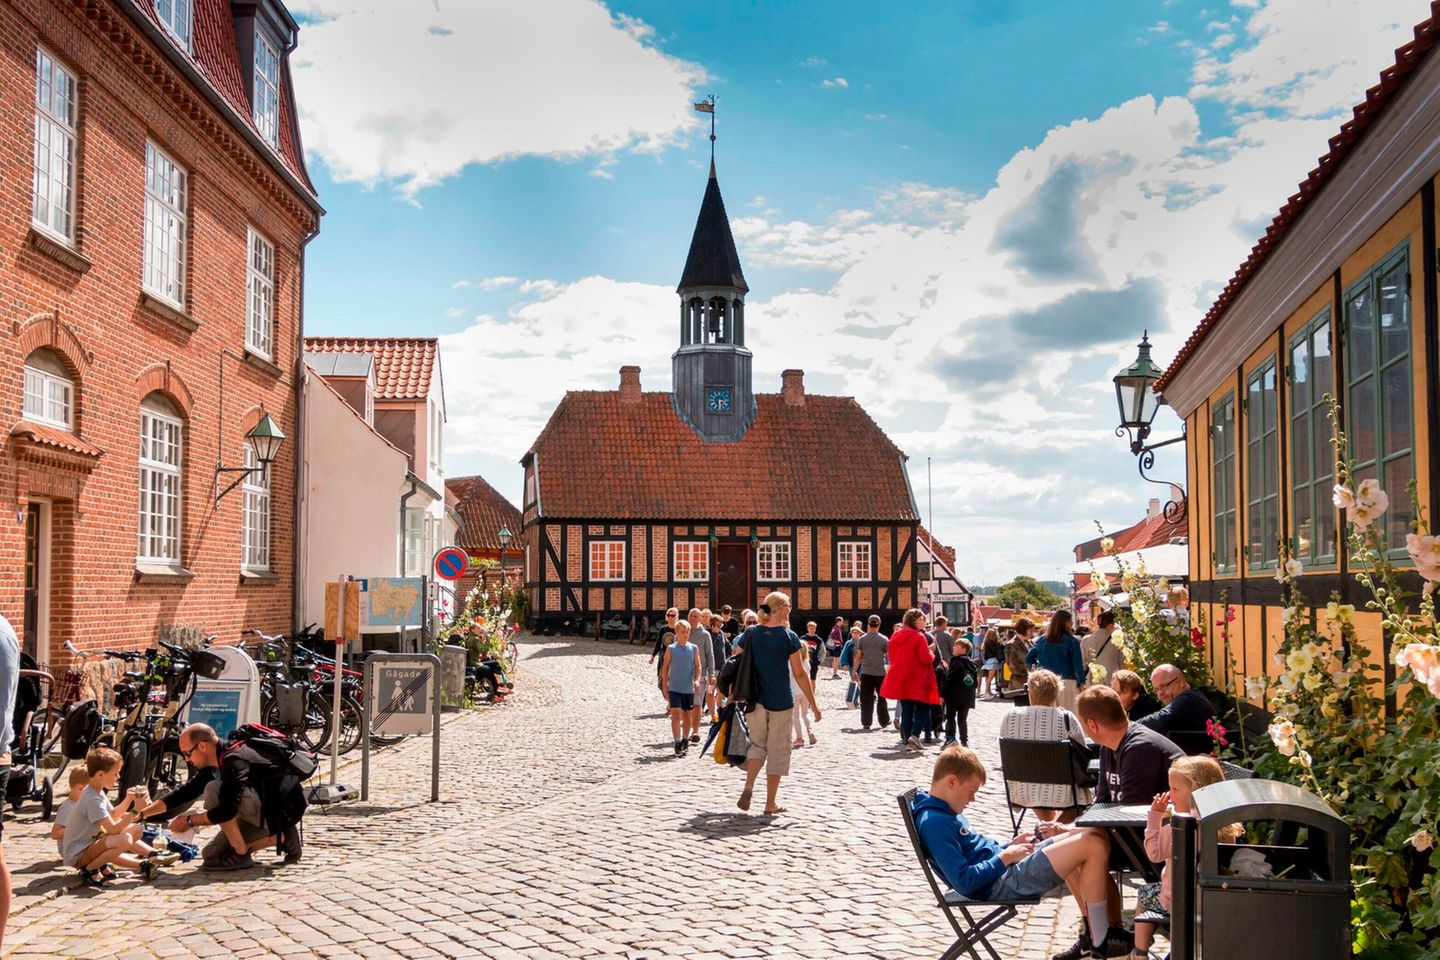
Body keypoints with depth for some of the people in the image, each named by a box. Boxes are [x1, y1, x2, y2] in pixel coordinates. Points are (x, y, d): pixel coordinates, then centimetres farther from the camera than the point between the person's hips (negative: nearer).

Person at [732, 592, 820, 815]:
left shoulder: (750, 634, 3)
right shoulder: (788, 637, -7)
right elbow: (799, 674, -7)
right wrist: (813, 704, 0)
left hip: (754, 700, 3)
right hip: (780, 702, -3)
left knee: (757, 744, 18)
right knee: (777, 750, 8)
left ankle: (748, 787, -6)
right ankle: (771, 804, 12)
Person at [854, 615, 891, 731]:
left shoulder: (862, 639, 0)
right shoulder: (884, 639, -2)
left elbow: (858, 657, 1)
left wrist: (854, 671, 8)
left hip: (866, 673, 0)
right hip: (880, 673, 0)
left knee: (866, 699, 2)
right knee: (881, 698, 14)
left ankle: (866, 723, 0)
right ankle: (884, 721, 21)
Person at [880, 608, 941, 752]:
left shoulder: (895, 636, 8)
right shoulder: (919, 636, -14)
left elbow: (892, 656, 16)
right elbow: (926, 659, -17)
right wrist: (931, 654, 2)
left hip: (900, 679, 6)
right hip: (917, 680, -6)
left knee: (906, 710, 13)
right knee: (923, 708, 4)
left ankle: (906, 739, 12)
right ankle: (914, 736, -13)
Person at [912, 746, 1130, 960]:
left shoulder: (944, 811, 13)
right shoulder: (934, 823, -20)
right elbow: (963, 882, -25)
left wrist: (1009, 847, 8)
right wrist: (1004, 857, -16)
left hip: (1004, 870, 11)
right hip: (1002, 883, -11)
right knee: (1094, 845, -14)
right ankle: (1101, 941, -3)